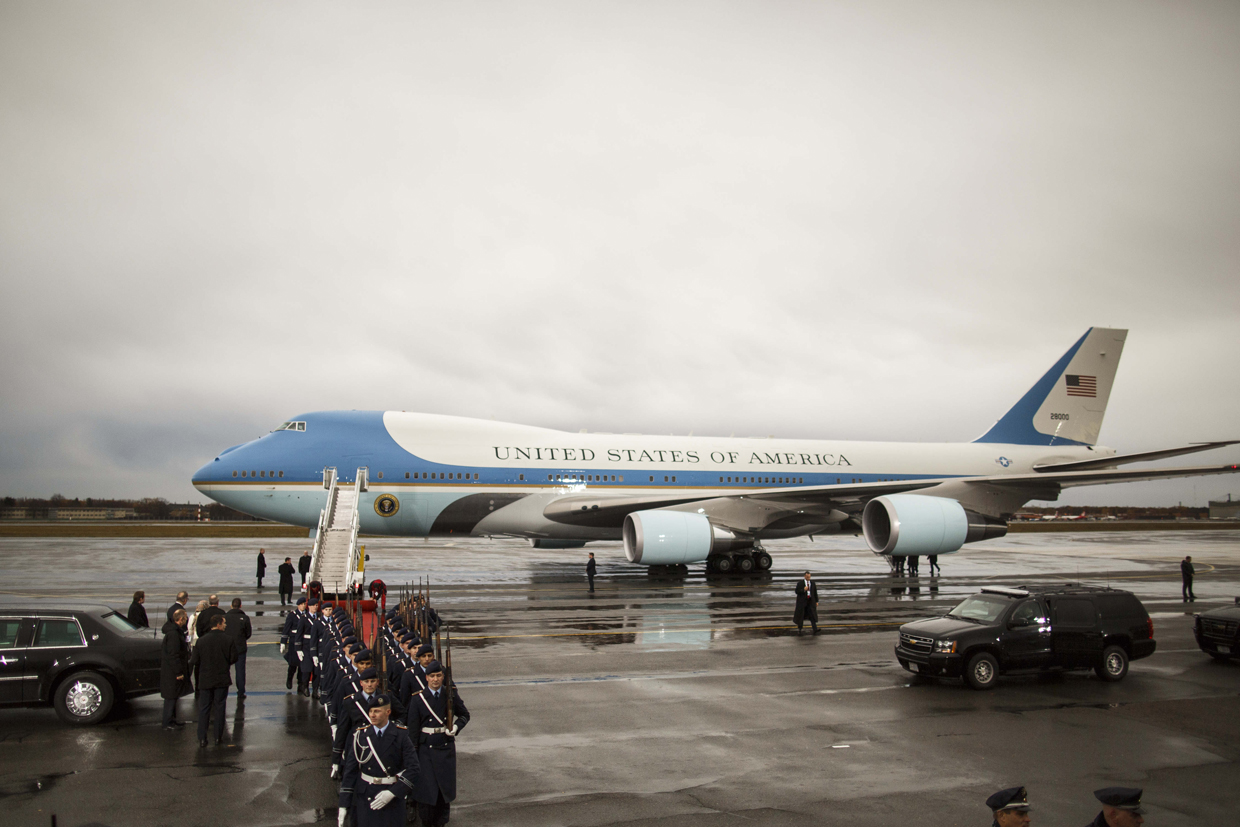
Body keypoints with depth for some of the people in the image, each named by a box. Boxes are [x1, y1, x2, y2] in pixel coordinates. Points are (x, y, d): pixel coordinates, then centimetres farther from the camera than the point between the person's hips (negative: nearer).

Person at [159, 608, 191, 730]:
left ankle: (172, 720, 28)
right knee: (171, 696, -1)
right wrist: (179, 672, -21)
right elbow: (173, 655, -25)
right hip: (171, 671, -10)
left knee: (173, 696, 18)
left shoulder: (176, 631, 9)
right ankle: (167, 723, 7)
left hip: (172, 670, 10)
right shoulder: (173, 634, -24)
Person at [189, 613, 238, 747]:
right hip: (222, 680, 0)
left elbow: (194, 661, -5)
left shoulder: (201, 641, -8)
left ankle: (202, 739, 8)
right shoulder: (228, 640, -10)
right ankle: (218, 737, 12)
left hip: (205, 680, 0)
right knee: (219, 708, 9)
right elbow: (234, 658, -4)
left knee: (203, 709, 8)